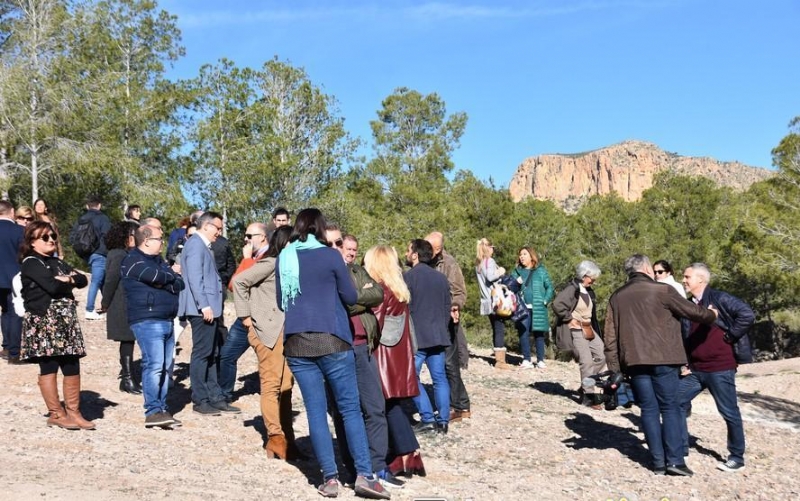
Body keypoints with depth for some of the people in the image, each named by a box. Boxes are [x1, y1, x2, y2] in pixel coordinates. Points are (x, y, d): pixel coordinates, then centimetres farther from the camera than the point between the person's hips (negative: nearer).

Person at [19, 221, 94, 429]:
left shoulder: (57, 262, 21)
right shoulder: (31, 263, -3)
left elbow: (83, 280, 11)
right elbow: (52, 287, -17)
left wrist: (68, 279, -8)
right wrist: (70, 282, 1)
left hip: (66, 320, 7)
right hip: (44, 321, -7)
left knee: (72, 367, 4)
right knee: (49, 367, -3)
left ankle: (73, 412, 10)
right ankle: (56, 414, 3)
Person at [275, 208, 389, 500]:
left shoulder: (283, 258, 9)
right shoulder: (330, 256, -3)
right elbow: (351, 297, 3)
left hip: (296, 342, 4)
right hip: (331, 339, -3)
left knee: (315, 411, 6)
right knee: (350, 407, 3)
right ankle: (364, 475, 1)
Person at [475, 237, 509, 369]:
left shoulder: (479, 264, 17)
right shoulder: (489, 261, -8)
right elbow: (490, 276, -24)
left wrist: (499, 272, 14)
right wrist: (500, 272, -7)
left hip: (487, 302, 8)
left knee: (496, 330, 11)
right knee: (500, 330, -7)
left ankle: (498, 358, 13)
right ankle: (500, 360, -9)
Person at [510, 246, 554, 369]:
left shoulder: (541, 271, 8)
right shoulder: (517, 271, 15)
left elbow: (549, 287, 5)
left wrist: (545, 301, -6)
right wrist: (515, 283, -6)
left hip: (538, 309, -2)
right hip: (523, 308, 2)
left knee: (539, 334, 1)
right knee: (523, 333, -4)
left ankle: (540, 360, 9)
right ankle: (526, 360, 3)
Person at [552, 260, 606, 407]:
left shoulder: (589, 291, 13)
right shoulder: (572, 289, -14)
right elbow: (557, 305, -27)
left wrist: (593, 327, 11)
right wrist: (570, 319, -19)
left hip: (589, 329, 9)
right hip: (576, 330, -9)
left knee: (602, 356, 5)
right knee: (587, 361, -10)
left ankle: (586, 385, 17)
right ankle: (588, 395, -2)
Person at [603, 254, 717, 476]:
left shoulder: (617, 296, 10)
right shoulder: (662, 290, -4)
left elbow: (610, 335, 8)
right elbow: (692, 310, 3)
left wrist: (614, 368, 9)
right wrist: (712, 315, 24)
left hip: (634, 360, 4)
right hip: (663, 359, -4)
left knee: (649, 409, 8)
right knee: (670, 407, 5)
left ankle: (658, 461, 7)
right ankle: (674, 459, 1)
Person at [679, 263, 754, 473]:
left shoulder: (719, 299, -11)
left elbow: (747, 315, -21)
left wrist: (729, 336, -15)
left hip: (720, 368, -7)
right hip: (695, 369, 7)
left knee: (729, 412, 4)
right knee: (677, 402, 6)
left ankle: (737, 458, 18)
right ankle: (680, 448, 18)